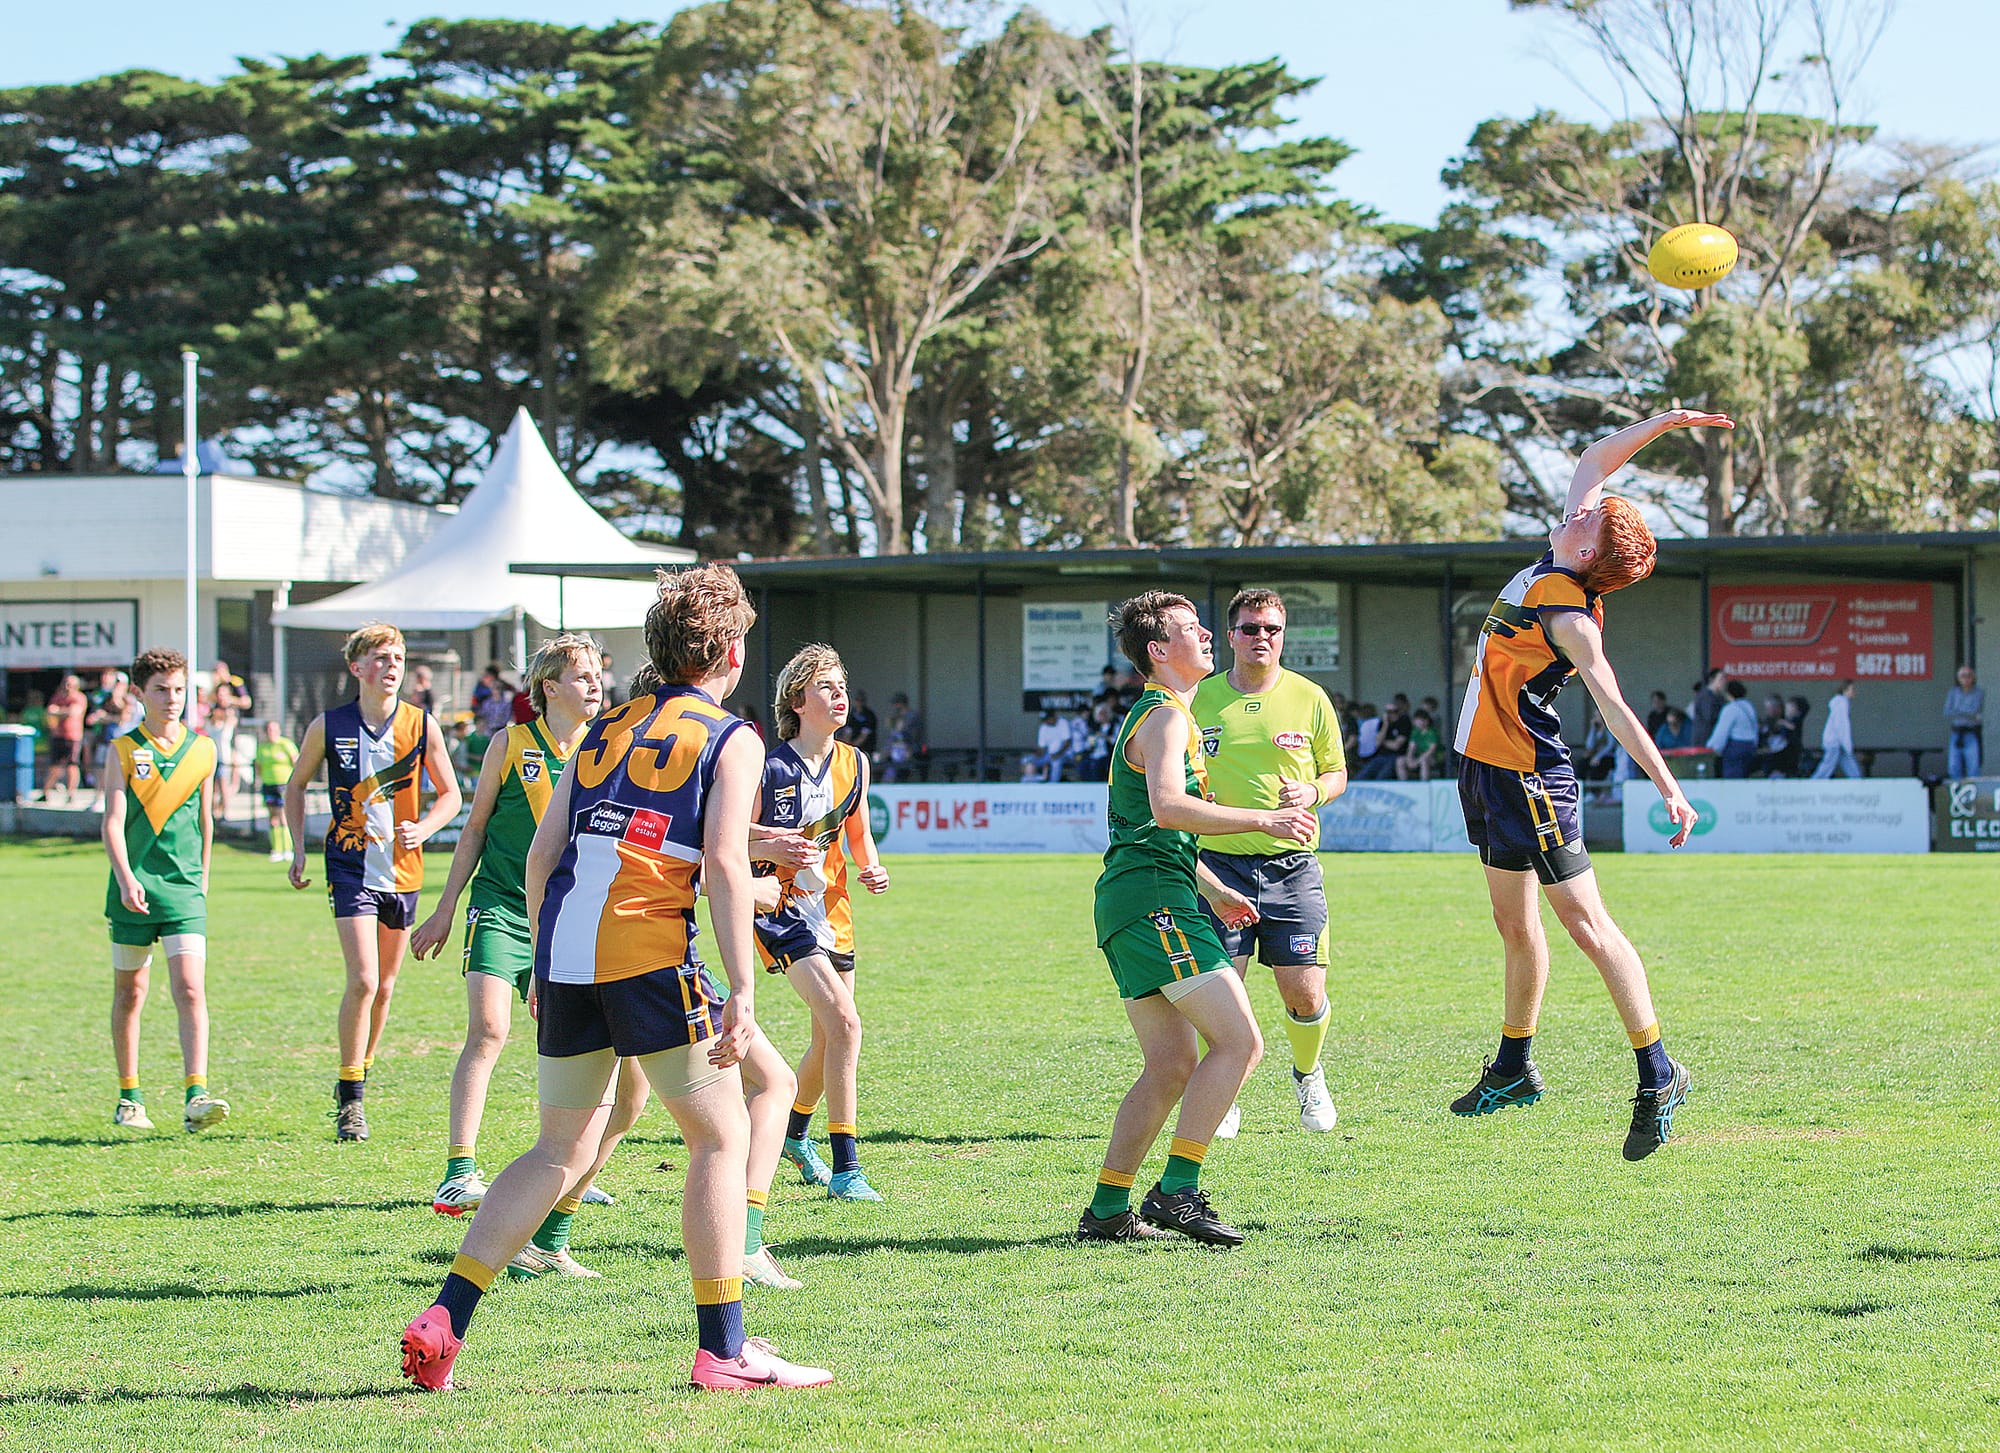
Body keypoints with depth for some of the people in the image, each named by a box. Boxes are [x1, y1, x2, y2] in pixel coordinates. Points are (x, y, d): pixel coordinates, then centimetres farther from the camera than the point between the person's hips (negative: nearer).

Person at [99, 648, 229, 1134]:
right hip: (133, 889, -1)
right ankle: (129, 1098, 21)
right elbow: (113, 822, -7)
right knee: (129, 993, 9)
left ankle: (195, 1097, -20)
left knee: (191, 989, -13)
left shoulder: (203, 750, 8)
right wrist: (126, 877, -20)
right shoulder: (124, 750, 1)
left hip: (184, 890, 1)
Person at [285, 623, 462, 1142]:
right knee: (363, 980, -15)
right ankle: (350, 1099, -5)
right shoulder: (328, 726, -3)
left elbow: (450, 794, 7)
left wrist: (422, 830, -11)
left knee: (384, 986, 11)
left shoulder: (422, 726, -1)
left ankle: (359, 1076, 30)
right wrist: (299, 849, 3)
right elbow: (296, 786, 12)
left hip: (403, 867, 3)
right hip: (351, 865, -3)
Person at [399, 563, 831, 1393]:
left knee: (561, 1151, 16)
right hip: (650, 952, -6)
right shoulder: (731, 740, 3)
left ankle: (443, 1321, 7)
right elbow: (724, 862, -9)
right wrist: (742, 988, -11)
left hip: (566, 952, 6)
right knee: (720, 1137, 6)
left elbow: (543, 849, 17)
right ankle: (723, 1350, 4)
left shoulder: (605, 728, 21)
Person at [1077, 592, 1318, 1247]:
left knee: (1172, 1063, 9)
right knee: (1239, 1041, -13)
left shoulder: (1158, 715, 25)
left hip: (1129, 902, 11)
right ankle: (1177, 1191, -15)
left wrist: (1214, 892, 35)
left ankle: (1107, 1210, 8)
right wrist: (1261, 819, -24)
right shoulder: (1165, 716, -9)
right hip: (1153, 898, -11)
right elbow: (1167, 806, -26)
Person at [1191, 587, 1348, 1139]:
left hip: (1292, 864, 0)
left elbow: (1336, 772, 14)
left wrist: (1313, 791, -8)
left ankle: (1308, 1075, 28)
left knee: (1305, 995, -3)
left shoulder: (1309, 699, 5)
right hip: (1220, 862, 0)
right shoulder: (1199, 700, 4)